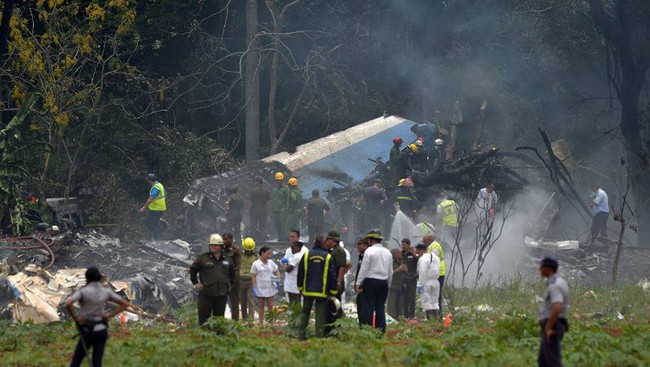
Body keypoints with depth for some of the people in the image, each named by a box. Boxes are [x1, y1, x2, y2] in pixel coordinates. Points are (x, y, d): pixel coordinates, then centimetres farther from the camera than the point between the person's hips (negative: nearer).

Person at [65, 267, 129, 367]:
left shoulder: (83, 291, -14)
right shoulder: (106, 291, 0)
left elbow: (68, 303, -31)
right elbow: (125, 304, 4)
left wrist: (75, 318, -16)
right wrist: (109, 315, 2)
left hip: (88, 331, -4)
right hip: (102, 330, 4)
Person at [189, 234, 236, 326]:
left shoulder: (227, 260, 10)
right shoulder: (203, 259, -1)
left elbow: (232, 273, 26)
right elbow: (192, 269, 7)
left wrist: (230, 284, 19)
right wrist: (195, 283, 2)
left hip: (222, 294, 3)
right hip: (206, 294, -3)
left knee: (219, 316, 9)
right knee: (204, 316, -4)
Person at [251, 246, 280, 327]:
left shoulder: (271, 263, 4)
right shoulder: (256, 264, -7)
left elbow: (276, 272, 14)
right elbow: (253, 277, -6)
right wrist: (254, 288, -12)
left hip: (270, 289, 3)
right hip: (260, 289, -3)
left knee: (270, 306, 7)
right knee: (261, 306, 7)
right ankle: (261, 323, 13)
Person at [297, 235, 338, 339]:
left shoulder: (306, 255, 1)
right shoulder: (328, 257, -5)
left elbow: (300, 273, 6)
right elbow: (332, 276, -3)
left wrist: (300, 287, 15)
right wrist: (333, 291, 4)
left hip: (308, 291, 2)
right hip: (322, 291, -2)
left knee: (305, 313, 12)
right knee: (320, 314, 1)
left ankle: (302, 334, 10)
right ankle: (319, 335, -3)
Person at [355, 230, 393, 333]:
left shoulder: (369, 251, -8)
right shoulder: (388, 253, 11)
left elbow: (364, 269, -9)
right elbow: (390, 271, 14)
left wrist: (358, 284, -5)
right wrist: (387, 284, 21)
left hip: (371, 282, -6)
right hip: (384, 282, 6)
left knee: (368, 308, -5)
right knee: (380, 308, 7)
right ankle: (381, 330, 4)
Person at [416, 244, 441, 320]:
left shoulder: (422, 259, -15)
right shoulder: (435, 257, 11)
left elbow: (422, 273, -19)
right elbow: (438, 270, 13)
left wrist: (421, 284, -16)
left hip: (427, 282, -7)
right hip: (436, 282, 7)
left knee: (427, 302, -1)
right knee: (435, 301, 13)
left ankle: (429, 319, -5)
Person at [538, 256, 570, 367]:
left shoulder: (554, 285, -19)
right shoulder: (559, 282, 15)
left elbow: (557, 308, -33)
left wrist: (548, 329, -26)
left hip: (551, 329, -10)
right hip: (553, 327, 10)